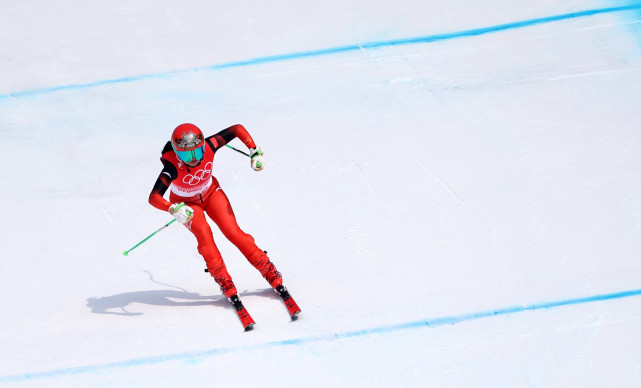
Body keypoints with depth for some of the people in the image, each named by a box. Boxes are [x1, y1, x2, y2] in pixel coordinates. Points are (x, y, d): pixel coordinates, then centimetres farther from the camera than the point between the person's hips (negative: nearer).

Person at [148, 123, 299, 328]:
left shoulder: (208, 147, -31)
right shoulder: (173, 166, -39)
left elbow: (237, 129, -17)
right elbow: (153, 197, -48)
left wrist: (254, 151, -27)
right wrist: (173, 210, -64)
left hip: (210, 193, 2)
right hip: (186, 203, -2)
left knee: (233, 232, -12)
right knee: (204, 235, -25)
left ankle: (272, 275, -3)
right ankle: (226, 286, -16)